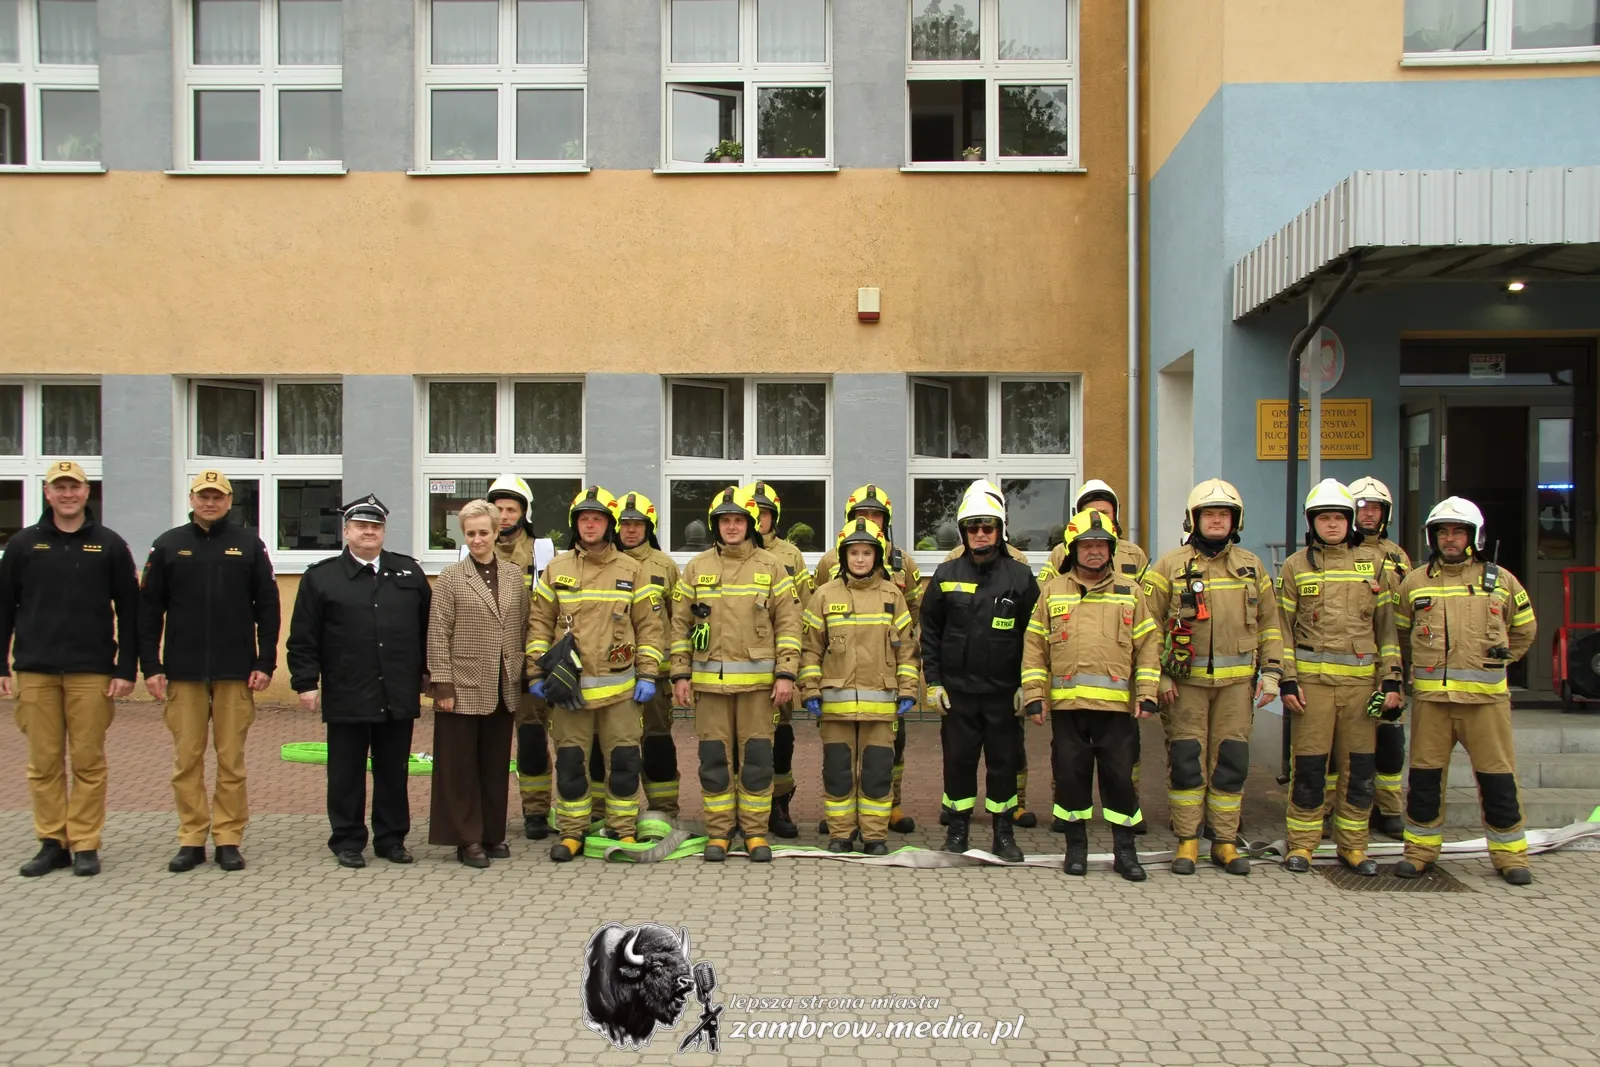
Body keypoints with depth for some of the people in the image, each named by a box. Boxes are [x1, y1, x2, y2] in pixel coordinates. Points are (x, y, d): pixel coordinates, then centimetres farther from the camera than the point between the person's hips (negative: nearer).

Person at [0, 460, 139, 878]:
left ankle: (85, 845, 9)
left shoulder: (109, 545, 4)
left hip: (91, 671, -1)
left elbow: (129, 612, 3)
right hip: (35, 671, 2)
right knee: (44, 762, 5)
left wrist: (126, 670, -3)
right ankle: (51, 843, 15)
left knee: (88, 761, 1)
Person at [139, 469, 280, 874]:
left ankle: (228, 840, 12)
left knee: (231, 760, 3)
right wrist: (150, 666, -1)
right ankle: (191, 839, 15)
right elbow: (148, 610, 6)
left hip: (235, 672, -1)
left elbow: (268, 607, 4)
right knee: (187, 759, 5)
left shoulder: (249, 544, 5)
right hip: (183, 673, 1)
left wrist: (265, 663, -2)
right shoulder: (168, 545, 7)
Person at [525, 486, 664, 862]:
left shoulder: (631, 570, 3)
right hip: (568, 685, 1)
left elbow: (650, 625, 4)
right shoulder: (556, 569, 5)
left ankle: (624, 829, 17)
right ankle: (571, 832, 19)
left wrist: (647, 674, -2)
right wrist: (537, 672, 1)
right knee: (570, 761, 7)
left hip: (620, 686, -1)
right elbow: (539, 623, 7)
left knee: (623, 760, 3)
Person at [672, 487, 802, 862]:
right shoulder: (696, 568, 8)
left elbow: (788, 623, 1)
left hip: (758, 681, -1)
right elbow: (680, 624, 9)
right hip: (709, 680, 1)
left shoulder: (771, 566, 4)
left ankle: (756, 832, 13)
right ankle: (718, 833, 15)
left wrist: (785, 673, -6)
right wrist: (680, 674, 2)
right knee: (714, 758, 5)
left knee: (757, 758, 2)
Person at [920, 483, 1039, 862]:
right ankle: (958, 825, 22)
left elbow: (1033, 635, 3)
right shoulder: (946, 575, 4)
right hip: (957, 689, 1)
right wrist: (933, 681, 1)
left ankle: (1003, 831, 19)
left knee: (1004, 760, 6)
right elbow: (930, 631, 7)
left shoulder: (1020, 576, 2)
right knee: (959, 758, 7)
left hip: (1004, 689, 0)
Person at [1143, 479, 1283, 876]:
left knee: (1231, 760, 5)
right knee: (1186, 760, 0)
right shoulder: (1170, 566, 1)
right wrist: (1159, 675, -6)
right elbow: (1149, 623, -1)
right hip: (1186, 680, -2)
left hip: (1236, 680, 2)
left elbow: (1269, 623, 15)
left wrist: (1271, 671, 7)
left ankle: (1226, 842, 16)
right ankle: (1187, 841, 11)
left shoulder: (1252, 566, 10)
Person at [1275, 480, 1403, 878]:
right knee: (1309, 765, 0)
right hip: (1312, 678, -2)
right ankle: (1301, 844, 11)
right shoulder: (1295, 566, 5)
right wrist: (1287, 680, -4)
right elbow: (1282, 626, 4)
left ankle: (1352, 845, 18)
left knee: (1360, 766, 6)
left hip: (1361, 680, 2)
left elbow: (1386, 624, 10)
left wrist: (1391, 679, 3)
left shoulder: (1374, 562, 9)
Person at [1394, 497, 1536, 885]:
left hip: (1485, 694, -1)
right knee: (1424, 774, 5)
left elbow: (1525, 628, 19)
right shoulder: (1415, 582, 8)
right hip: (1430, 695, 1)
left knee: (1497, 776, 3)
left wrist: (1497, 661, 16)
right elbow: (1401, 632, 19)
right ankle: (1420, 850, 16)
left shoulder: (1499, 580, 7)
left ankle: (1509, 853, 16)